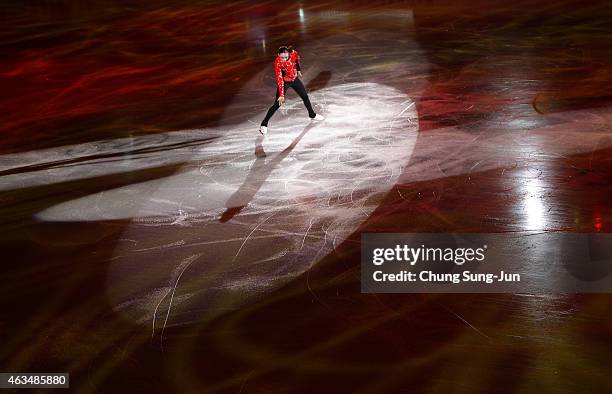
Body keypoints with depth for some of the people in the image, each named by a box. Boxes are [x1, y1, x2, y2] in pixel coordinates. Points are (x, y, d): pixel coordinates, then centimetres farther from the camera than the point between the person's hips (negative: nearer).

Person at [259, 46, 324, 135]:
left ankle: (312, 115, 44)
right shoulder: (278, 62, -32)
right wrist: (281, 95, -35)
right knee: (277, 104, -8)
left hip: (295, 79, 5)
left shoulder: (293, 53, -20)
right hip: (284, 82, -5)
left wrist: (298, 70, 16)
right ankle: (264, 124, 1)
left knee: (305, 96, 19)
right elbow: (279, 79, -33)